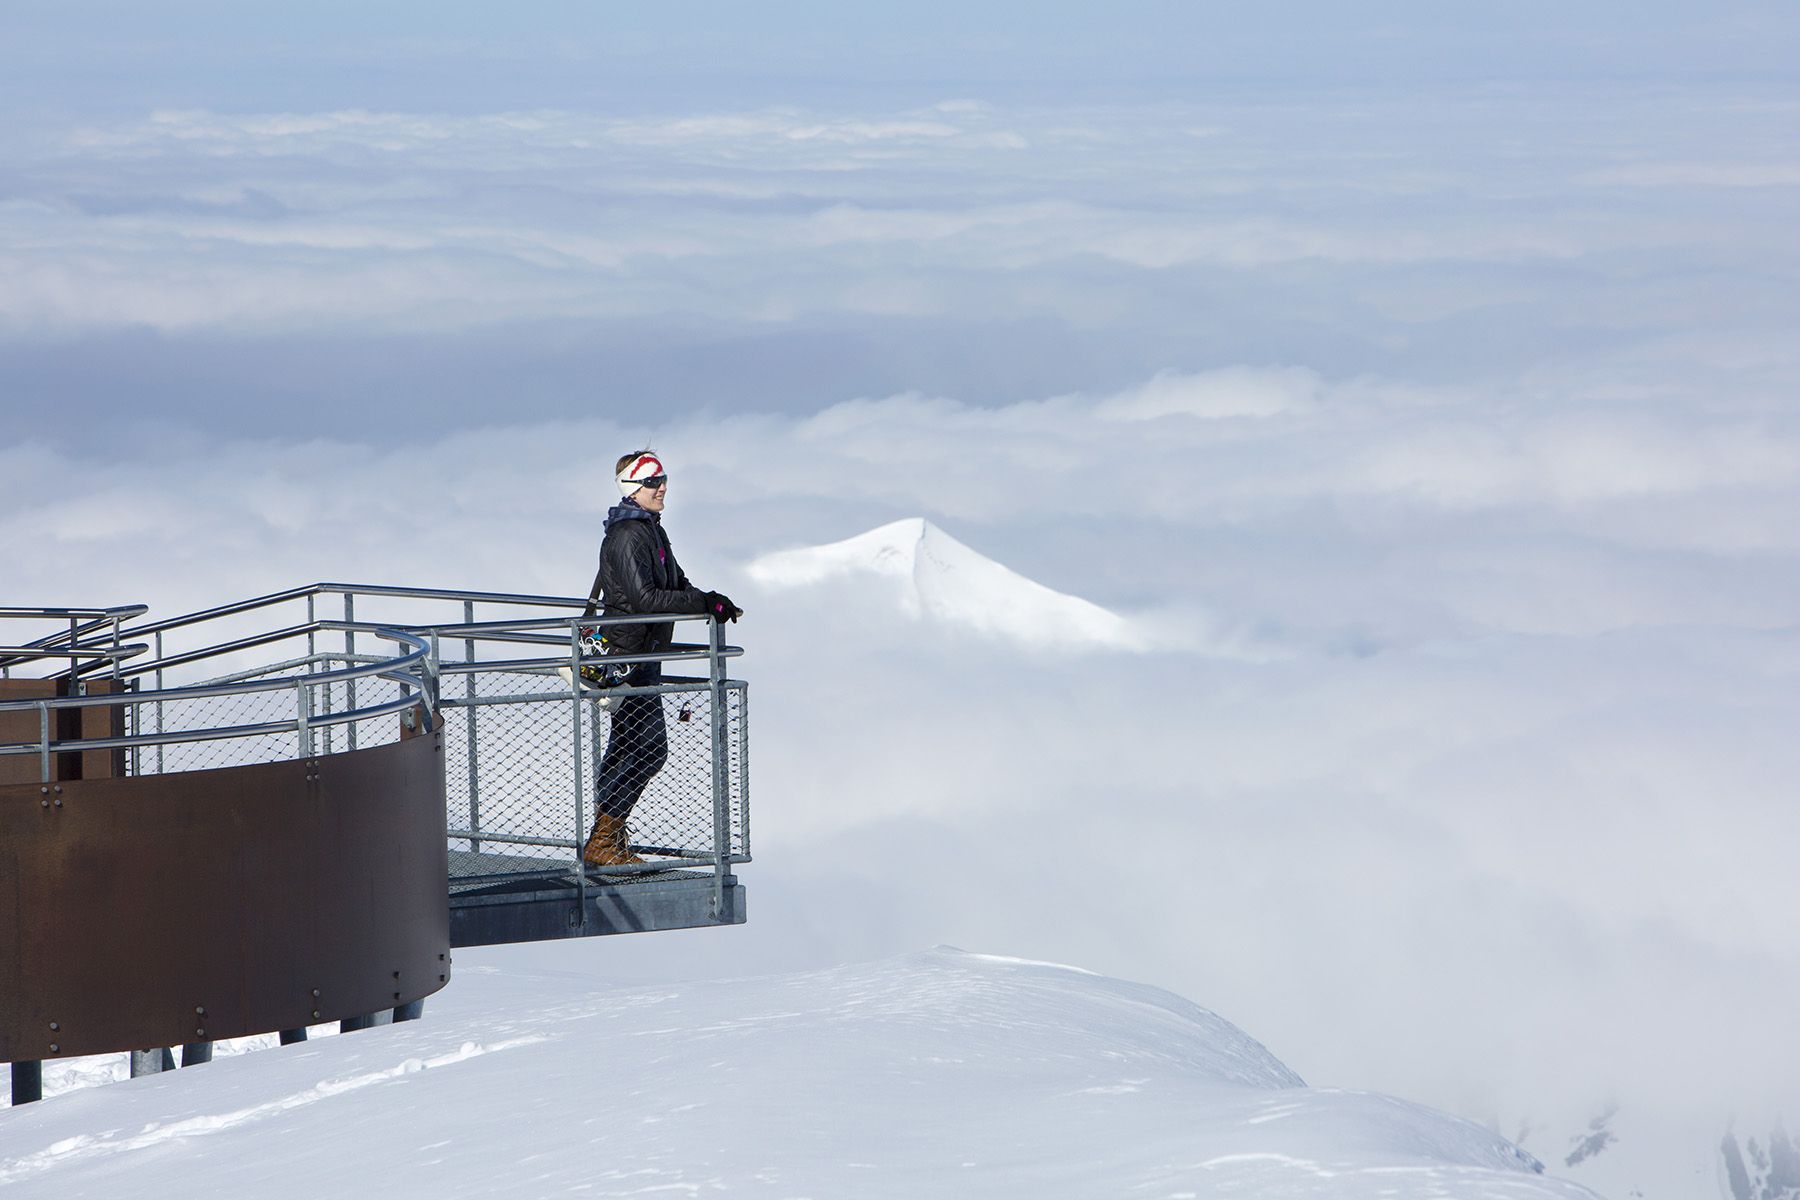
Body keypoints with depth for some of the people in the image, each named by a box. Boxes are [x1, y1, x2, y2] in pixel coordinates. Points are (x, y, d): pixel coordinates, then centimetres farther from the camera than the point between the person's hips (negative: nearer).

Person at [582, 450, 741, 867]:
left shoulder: (651, 530, 15)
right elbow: (644, 597, -27)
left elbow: (675, 584, 17)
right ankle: (602, 843, -11)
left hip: (642, 655, 11)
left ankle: (606, 838, 21)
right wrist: (705, 603, -27)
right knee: (650, 747, -12)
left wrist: (710, 602, -4)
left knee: (624, 746, 15)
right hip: (629, 654, -11)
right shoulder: (627, 535, -18)